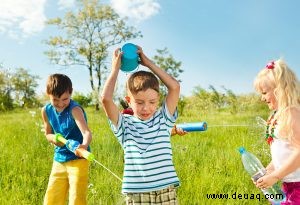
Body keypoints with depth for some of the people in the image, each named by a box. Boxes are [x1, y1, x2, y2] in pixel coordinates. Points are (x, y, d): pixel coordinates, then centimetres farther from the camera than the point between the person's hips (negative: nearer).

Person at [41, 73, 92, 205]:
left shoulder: (74, 109, -21)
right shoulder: (46, 111, -2)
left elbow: (87, 132, -37)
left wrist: (84, 145, -59)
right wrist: (54, 138, -12)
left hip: (77, 159, -6)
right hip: (58, 160, 6)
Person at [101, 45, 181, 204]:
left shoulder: (163, 119, 6)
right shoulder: (125, 125, 2)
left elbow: (175, 87, -5)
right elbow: (105, 98, -13)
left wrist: (148, 63, 1)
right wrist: (115, 68, 0)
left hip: (167, 192, 1)